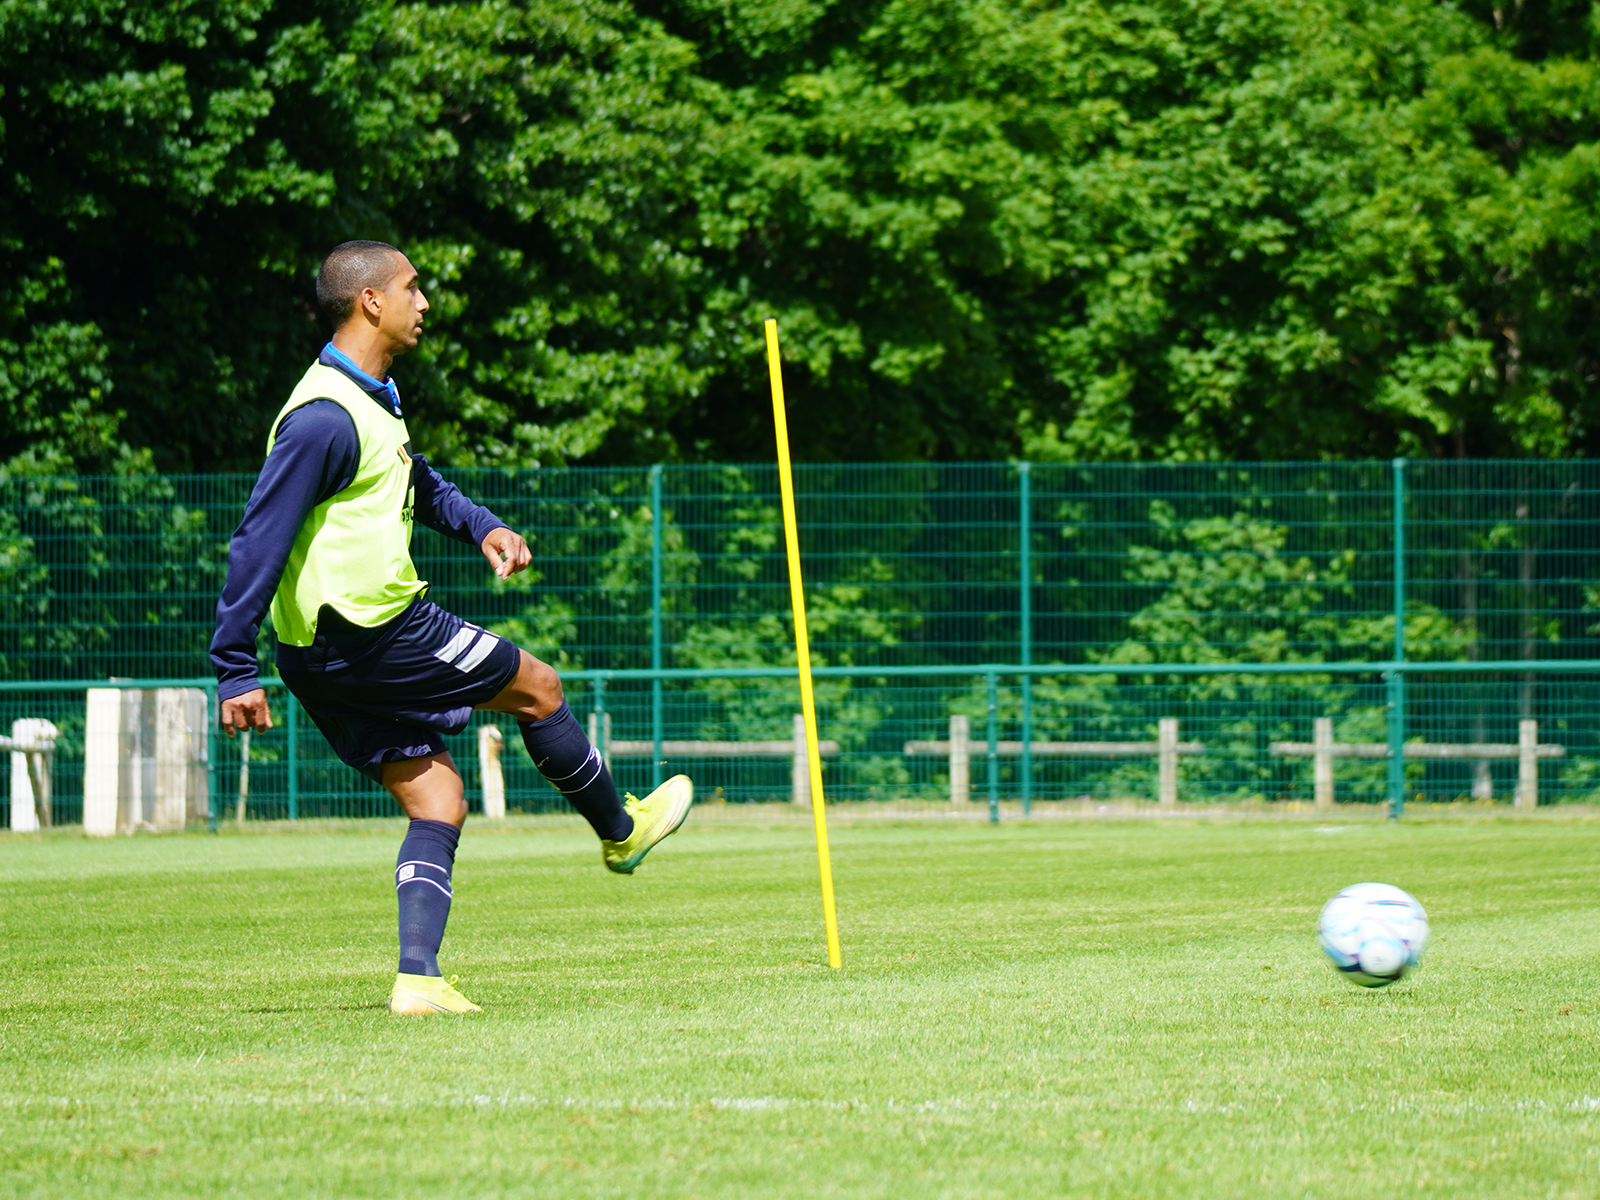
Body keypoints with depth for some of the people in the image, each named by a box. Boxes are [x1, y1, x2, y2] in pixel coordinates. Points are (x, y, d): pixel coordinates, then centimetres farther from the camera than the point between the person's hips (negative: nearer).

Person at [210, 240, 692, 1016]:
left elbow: (417, 482, 33)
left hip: (329, 659, 10)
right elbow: (258, 541, -22)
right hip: (373, 635, -10)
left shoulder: (369, 398, 13)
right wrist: (234, 669, -23)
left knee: (437, 801, 6)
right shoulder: (325, 418, -20)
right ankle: (621, 831, 31)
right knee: (537, 688, 10)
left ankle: (418, 978, -4)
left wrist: (482, 526, 14)